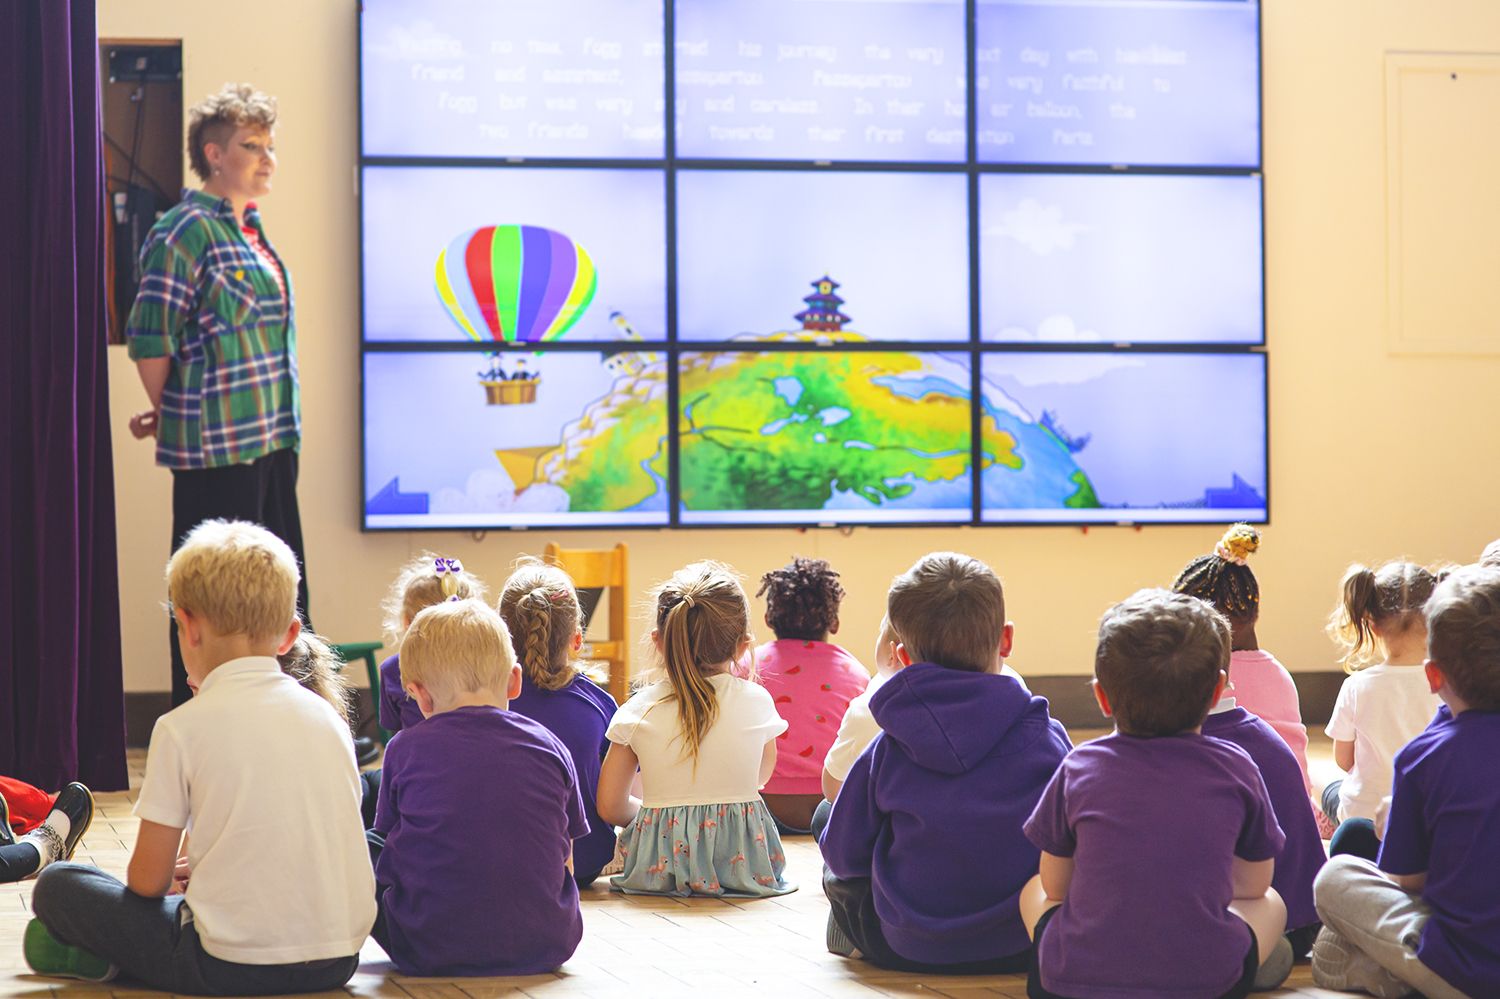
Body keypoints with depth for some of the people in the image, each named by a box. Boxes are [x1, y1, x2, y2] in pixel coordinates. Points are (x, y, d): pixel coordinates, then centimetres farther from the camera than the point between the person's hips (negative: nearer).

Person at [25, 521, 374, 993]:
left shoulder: (183, 727, -5)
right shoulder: (328, 716, 8)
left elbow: (148, 879, -3)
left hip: (235, 967, -4)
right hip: (339, 958, 4)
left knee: (57, 885, 9)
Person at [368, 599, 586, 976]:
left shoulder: (405, 749, 0)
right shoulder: (550, 747, 5)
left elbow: (393, 843, 11)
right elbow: (564, 862, 10)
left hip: (429, 952, -3)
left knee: (363, 846, 17)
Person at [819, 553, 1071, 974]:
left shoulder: (886, 752, -9)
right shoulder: (1045, 737, -9)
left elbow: (844, 855, -1)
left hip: (908, 951, 0)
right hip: (1020, 950, 0)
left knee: (834, 873, 26)